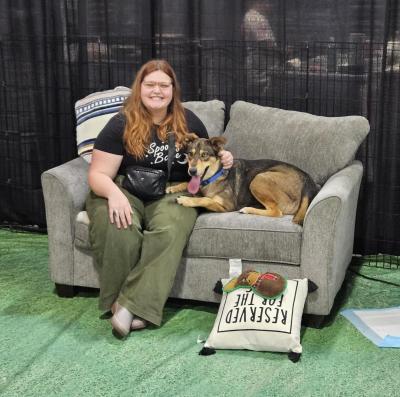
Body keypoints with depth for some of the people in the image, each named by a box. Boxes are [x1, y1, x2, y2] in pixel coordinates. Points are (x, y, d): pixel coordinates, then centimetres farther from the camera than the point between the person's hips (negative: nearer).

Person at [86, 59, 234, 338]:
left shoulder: (188, 121, 9)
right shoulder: (121, 124, 0)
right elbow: (98, 174, -4)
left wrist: (222, 159, 0)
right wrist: (113, 193, -27)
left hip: (173, 192, 1)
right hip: (126, 191, -1)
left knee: (170, 231, -34)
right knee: (118, 229, -36)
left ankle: (132, 305, -33)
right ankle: (117, 300, -18)